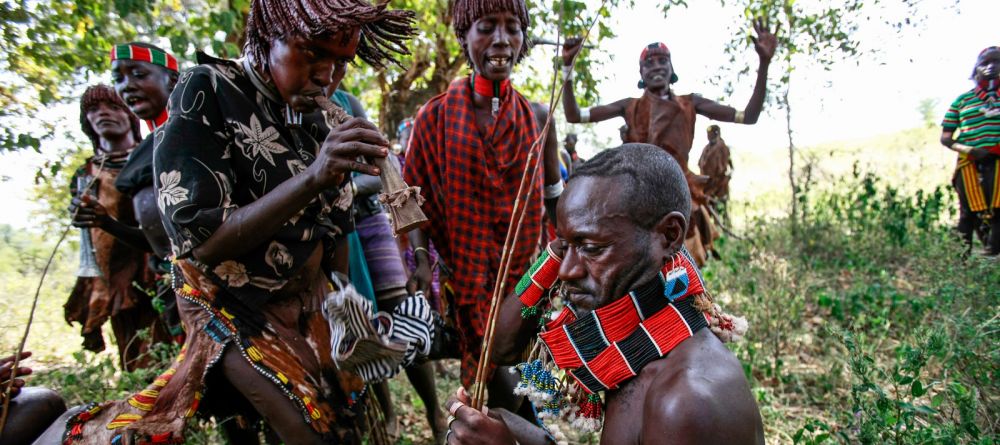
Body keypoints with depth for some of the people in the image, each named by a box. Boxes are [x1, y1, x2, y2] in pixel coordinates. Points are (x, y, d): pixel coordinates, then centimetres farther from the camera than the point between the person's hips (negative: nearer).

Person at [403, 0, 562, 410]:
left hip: (523, 267, 2)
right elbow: (416, 196, -4)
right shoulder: (438, 115, -5)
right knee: (488, 365, 3)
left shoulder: (536, 116, 2)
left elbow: (550, 196, 11)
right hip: (467, 268, -2)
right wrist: (422, 260, -14)